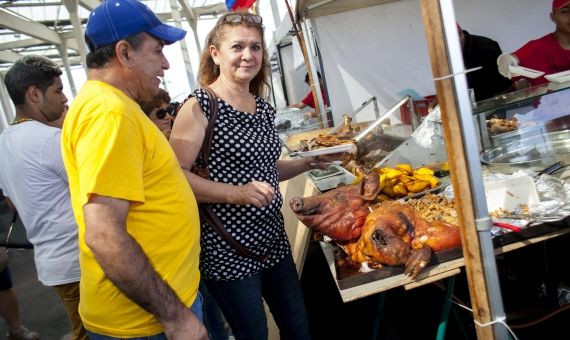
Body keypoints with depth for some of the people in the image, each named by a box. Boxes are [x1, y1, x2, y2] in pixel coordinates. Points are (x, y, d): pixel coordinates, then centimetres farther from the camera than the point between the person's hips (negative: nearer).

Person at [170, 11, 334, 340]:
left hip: (272, 236, 7)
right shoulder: (199, 107, -14)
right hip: (227, 247, -7)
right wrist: (237, 194, -28)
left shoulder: (264, 108, 8)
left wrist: (308, 162, 6)